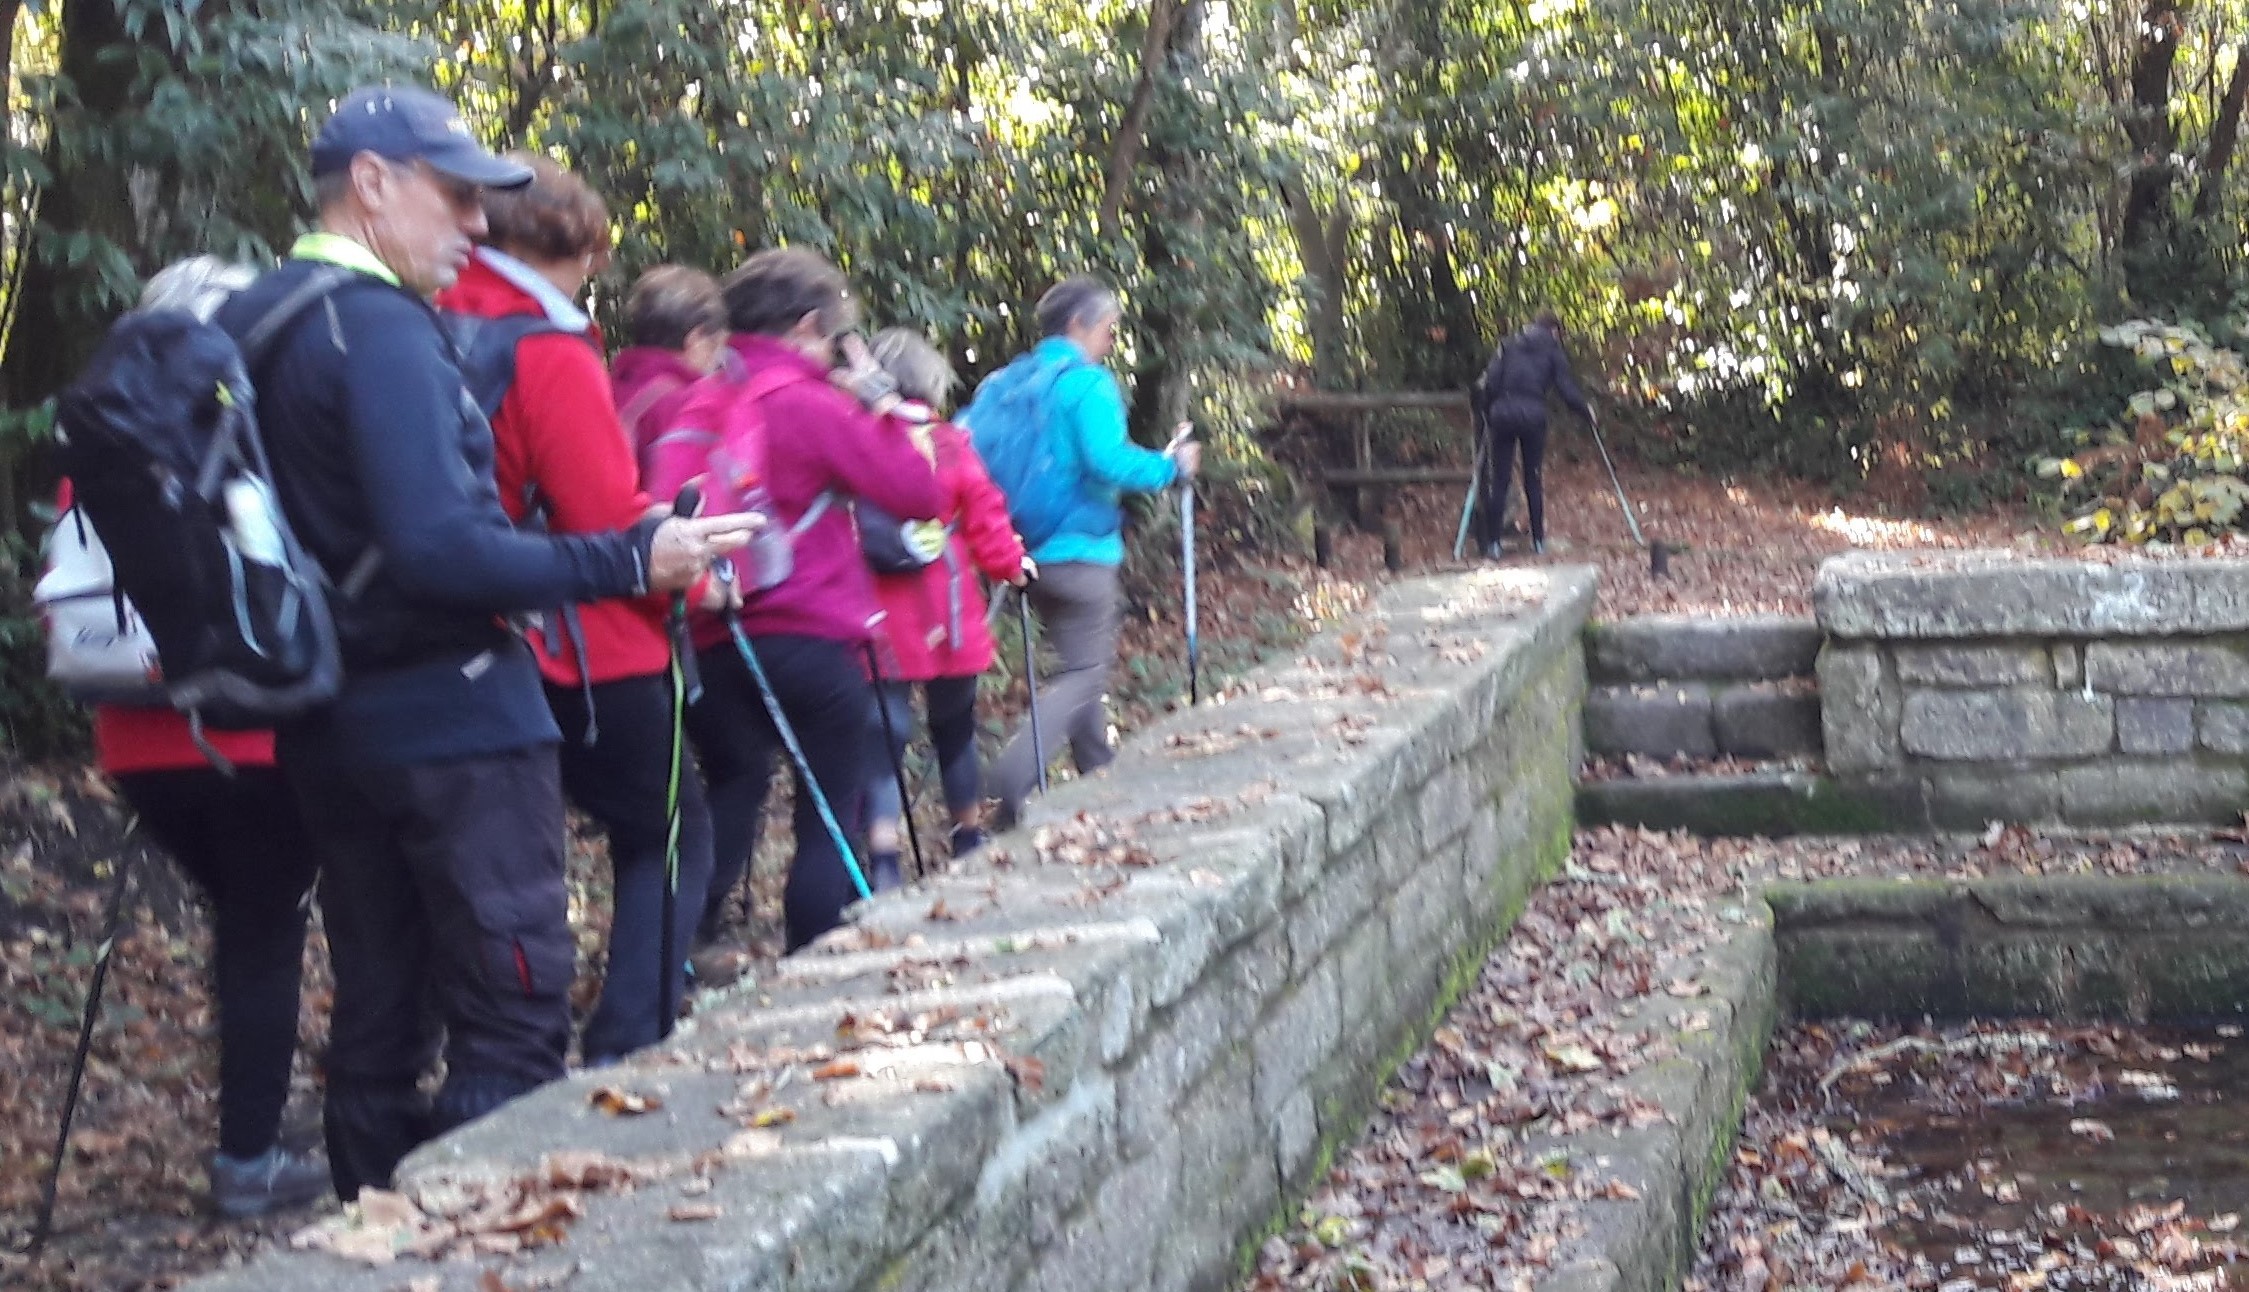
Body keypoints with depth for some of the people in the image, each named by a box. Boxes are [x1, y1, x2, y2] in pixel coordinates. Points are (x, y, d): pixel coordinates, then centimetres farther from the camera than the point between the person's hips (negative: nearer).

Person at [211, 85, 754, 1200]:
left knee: (377, 1019, 14)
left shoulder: (248, 326, 12)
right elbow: (437, 548, -26)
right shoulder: (382, 329, -17)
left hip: (330, 722, 9)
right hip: (448, 718, -9)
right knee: (514, 1015, -5)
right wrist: (634, 562, -26)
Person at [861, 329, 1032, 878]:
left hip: (878, 623, 0)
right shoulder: (949, 445, -6)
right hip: (947, 619, 0)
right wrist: (1010, 564, 14)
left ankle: (883, 857, -16)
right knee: (955, 728, 18)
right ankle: (969, 837, 33)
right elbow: (985, 519, -3)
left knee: (884, 734, 0)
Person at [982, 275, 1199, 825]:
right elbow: (1107, 461, -24)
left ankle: (1100, 772, 26)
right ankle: (1014, 773, -21)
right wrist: (1171, 467, -10)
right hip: (1079, 550, -8)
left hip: (1030, 548, 8)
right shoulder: (1088, 383, -13)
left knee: (1079, 662, 20)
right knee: (1086, 671, -4)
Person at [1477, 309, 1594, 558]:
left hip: (1503, 413, 1)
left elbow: (1491, 381, 2)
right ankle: (1538, 541, 13)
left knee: (1498, 480, 4)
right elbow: (1567, 390, 3)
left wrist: (1488, 414, 11)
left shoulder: (1509, 345, 13)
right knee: (1534, 479, 11)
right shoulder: (1553, 352, 8)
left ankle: (1492, 543, 2)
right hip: (1533, 415, -1)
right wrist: (1586, 411, 20)